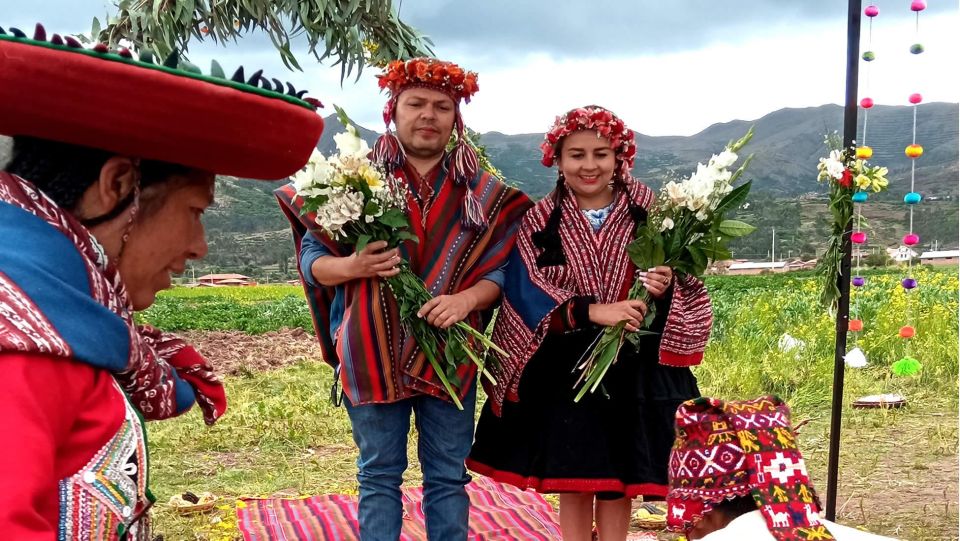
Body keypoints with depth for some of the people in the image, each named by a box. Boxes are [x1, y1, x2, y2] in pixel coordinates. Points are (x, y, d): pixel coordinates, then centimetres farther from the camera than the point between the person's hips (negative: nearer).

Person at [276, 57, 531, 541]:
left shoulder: (480, 193, 4)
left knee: (447, 477, 11)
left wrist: (465, 299, -17)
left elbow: (501, 269, 2)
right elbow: (311, 259, 2)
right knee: (379, 477, 10)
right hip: (373, 354, -1)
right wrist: (353, 266, -19)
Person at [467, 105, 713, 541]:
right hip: (564, 368, 0)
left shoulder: (648, 213, -1)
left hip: (631, 367, 0)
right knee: (572, 479, 10)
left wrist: (664, 289, -23)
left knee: (619, 478, 9)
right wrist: (592, 311, -24)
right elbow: (526, 293, -12)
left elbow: (684, 286, 1)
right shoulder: (539, 221, -2)